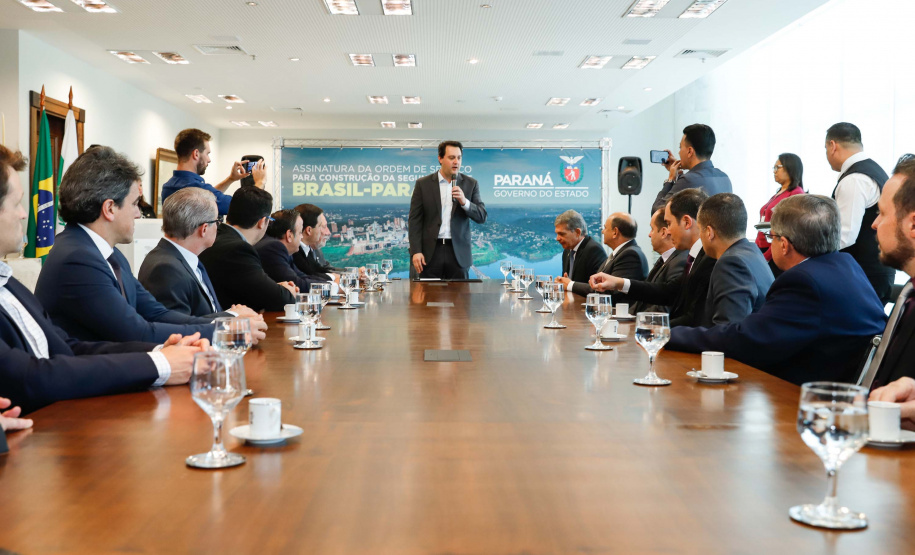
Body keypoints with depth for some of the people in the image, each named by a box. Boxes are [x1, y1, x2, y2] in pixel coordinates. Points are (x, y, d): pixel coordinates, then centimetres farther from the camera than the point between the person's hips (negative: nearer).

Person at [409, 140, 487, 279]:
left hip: (458, 252, 1)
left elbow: (482, 217, 2)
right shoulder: (423, 184, 4)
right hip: (431, 251, -1)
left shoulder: (470, 184, 7)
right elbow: (415, 220, 2)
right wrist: (415, 251, -7)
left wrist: (464, 201, -16)